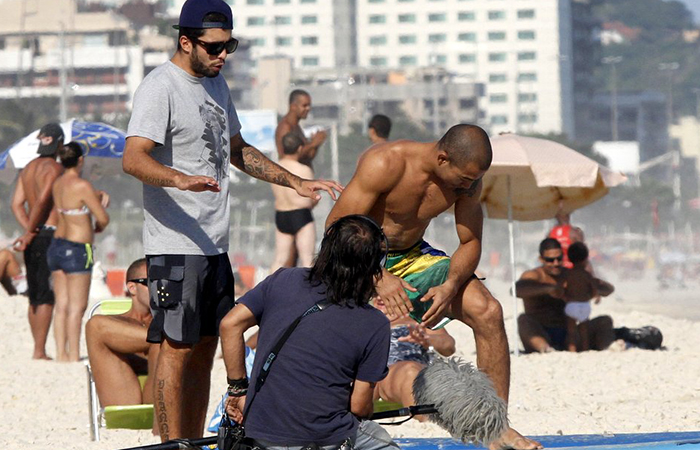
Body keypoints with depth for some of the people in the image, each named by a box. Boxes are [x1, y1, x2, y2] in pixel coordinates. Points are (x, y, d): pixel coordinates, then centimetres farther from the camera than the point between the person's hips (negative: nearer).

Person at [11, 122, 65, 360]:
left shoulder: (28, 169, 15)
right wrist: (30, 232, -11)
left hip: (35, 237, 8)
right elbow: (42, 200, -19)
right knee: (47, 297, -7)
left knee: (35, 297, 12)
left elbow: (17, 203, 9)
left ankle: (38, 350, 16)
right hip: (50, 234, -8)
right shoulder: (54, 167, -9)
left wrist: (29, 231, -1)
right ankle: (39, 351, -10)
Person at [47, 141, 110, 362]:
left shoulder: (57, 184, 8)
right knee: (77, 307, -4)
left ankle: (61, 354, 9)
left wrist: (99, 200, 7)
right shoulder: (82, 186, -16)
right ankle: (74, 356, -5)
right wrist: (98, 227, 9)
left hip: (57, 246, 8)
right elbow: (103, 219, -14)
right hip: (76, 251, -8)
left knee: (62, 305, 9)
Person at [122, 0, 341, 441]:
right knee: (177, 348, -8)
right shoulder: (160, 87, -12)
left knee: (205, 347, 10)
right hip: (176, 244, -9)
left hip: (214, 243, 9)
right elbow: (134, 158, -24)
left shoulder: (216, 84, 17)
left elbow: (237, 151, 30)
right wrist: (181, 179, -42)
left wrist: (296, 182, 23)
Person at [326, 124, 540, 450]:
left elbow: (470, 243, -2)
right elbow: (337, 226, -24)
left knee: (487, 311, -13)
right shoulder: (385, 164, -27)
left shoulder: (468, 180, -10)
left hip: (412, 258, 5)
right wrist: (379, 278, -34)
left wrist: (450, 286, -23)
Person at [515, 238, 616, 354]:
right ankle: (544, 347, -64)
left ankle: (608, 346, -47)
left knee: (605, 321, -13)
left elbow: (609, 288, 11)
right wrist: (549, 289, -35)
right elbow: (516, 289, -23)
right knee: (523, 319, -33)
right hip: (540, 336, -4)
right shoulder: (533, 276, 2)